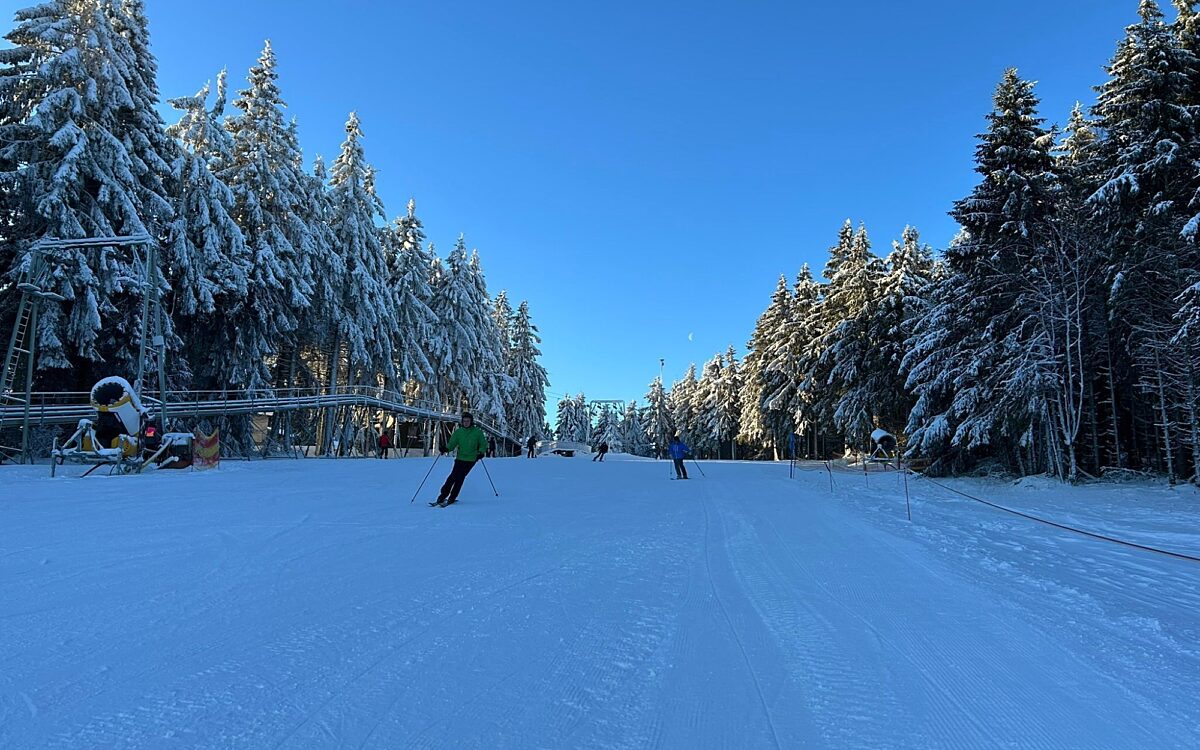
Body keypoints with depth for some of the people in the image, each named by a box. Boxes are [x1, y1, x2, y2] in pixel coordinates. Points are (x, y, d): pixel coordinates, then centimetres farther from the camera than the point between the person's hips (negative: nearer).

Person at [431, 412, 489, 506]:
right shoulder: (458, 432, 6)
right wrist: (446, 448, -18)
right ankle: (442, 497, 1)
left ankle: (451, 499, 0)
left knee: (460, 478, -9)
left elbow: (483, 444, 6)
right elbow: (452, 443, 2)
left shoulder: (477, 432, 1)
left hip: (470, 460, -2)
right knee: (453, 477, -7)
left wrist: (481, 452, -11)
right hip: (460, 458, 2)